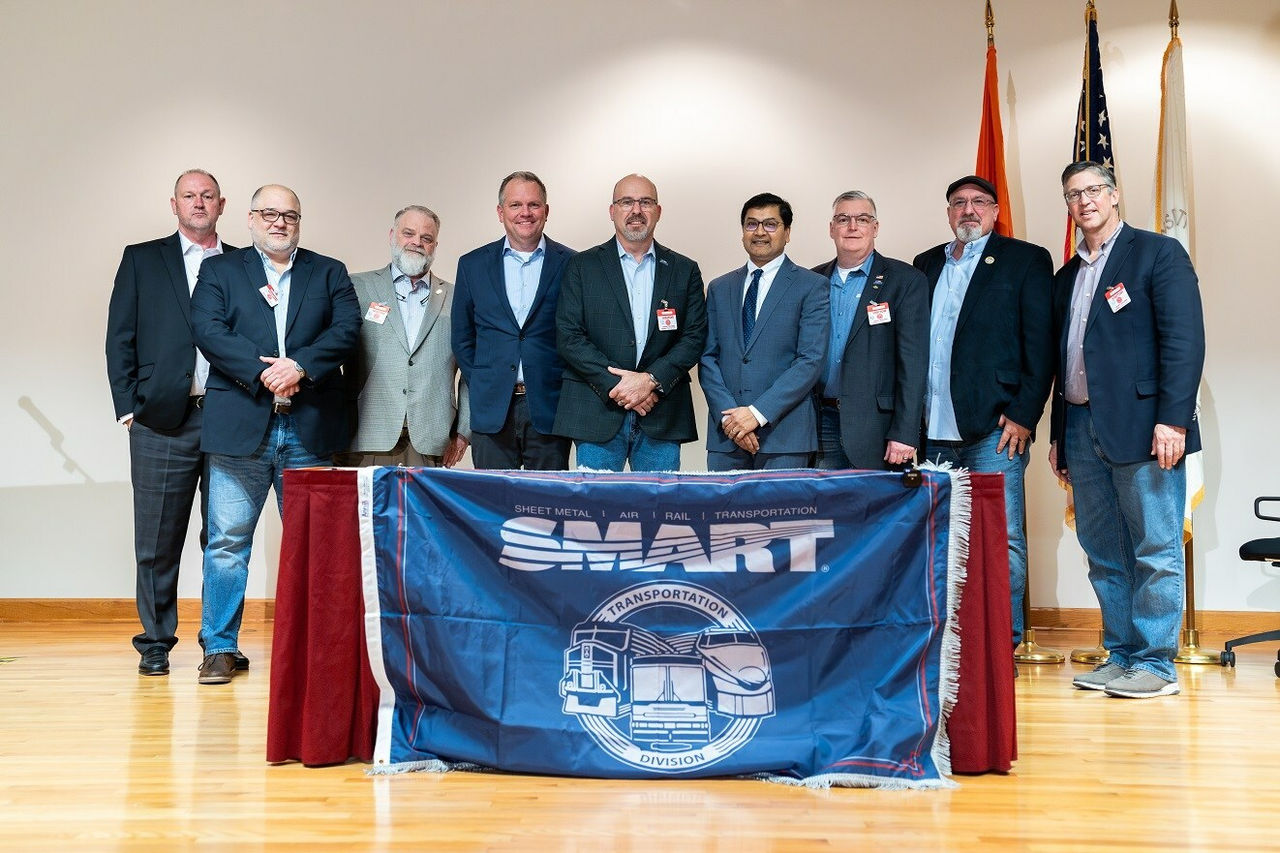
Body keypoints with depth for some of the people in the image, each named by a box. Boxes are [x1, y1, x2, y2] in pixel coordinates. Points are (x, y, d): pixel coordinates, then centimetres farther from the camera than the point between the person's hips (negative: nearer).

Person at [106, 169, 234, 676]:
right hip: (162, 420, -1)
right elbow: (120, 338, 7)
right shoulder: (141, 259, 11)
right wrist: (129, 406, -3)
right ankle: (155, 643, 15)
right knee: (158, 541, 3)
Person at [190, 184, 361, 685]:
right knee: (227, 540, 0)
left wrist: (300, 366, -15)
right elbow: (209, 331, -3)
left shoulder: (329, 273, 15)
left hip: (310, 430, 1)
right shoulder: (219, 271, 12)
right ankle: (220, 647, 11)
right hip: (240, 426, -1)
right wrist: (263, 371, -15)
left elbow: (346, 329, 0)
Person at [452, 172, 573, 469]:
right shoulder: (473, 264, 9)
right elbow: (462, 336, 13)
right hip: (491, 410, 1)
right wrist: (480, 386, 4)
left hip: (549, 410, -1)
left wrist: (567, 388, -2)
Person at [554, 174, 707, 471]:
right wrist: (615, 385, -11)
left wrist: (652, 380, -11)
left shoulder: (685, 270, 12)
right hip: (598, 415, -1)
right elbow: (568, 337, -2)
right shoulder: (582, 266, 6)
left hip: (662, 417, 2)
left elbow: (695, 336, 4)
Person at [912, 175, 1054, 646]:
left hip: (994, 429, -4)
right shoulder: (926, 265, 18)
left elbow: (1040, 344, -3)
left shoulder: (1026, 260, 4)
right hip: (933, 433, 5)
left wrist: (1024, 416, -11)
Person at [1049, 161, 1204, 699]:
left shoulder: (1158, 253, 1)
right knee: (1103, 553, 9)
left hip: (1141, 426, -6)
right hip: (1081, 428, 7)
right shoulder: (1066, 277, 20)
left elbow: (1184, 340, -9)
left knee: (1155, 551, -1)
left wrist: (1173, 419, -17)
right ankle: (1120, 656, 18)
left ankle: (1155, 664, 6)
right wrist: (1057, 435, 16)